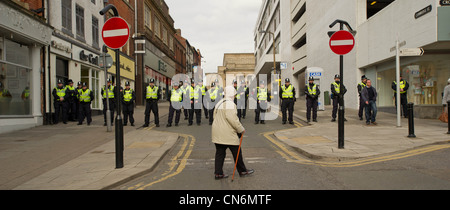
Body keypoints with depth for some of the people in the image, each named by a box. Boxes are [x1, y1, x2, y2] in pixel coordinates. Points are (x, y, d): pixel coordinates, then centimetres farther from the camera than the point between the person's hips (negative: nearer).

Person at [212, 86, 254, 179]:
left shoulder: (219, 103, 15)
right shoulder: (230, 104, -13)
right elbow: (232, 118, -22)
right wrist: (241, 129, -11)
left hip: (217, 132, 8)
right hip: (228, 133, -8)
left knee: (220, 153, 10)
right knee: (237, 152, 5)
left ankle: (218, 173, 10)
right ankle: (242, 171, 17)